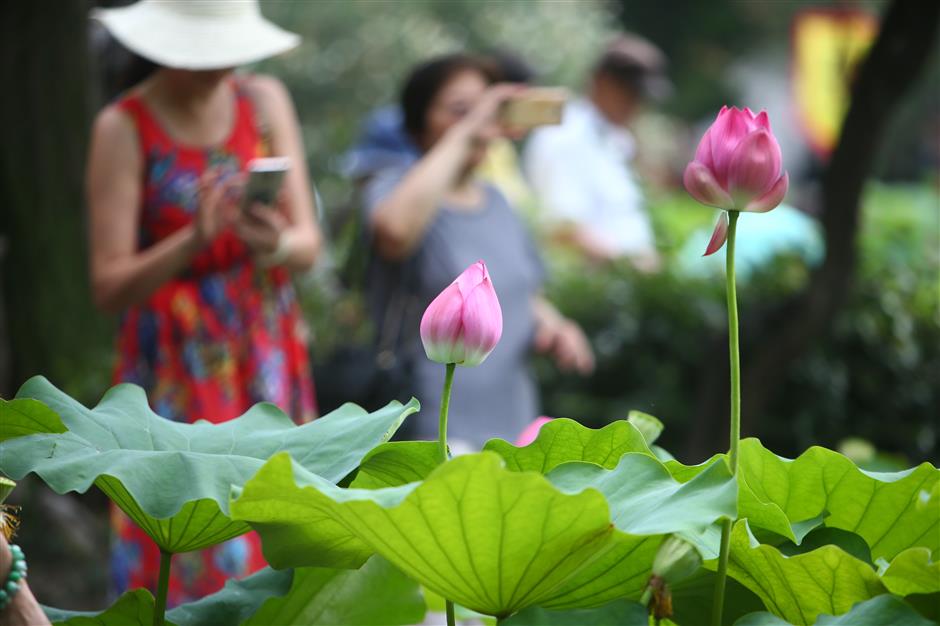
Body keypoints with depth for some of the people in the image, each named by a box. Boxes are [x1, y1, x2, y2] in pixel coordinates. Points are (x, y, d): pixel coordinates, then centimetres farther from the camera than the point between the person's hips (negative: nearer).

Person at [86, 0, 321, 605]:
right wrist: (193, 240, -27)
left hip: (268, 355, 4)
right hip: (177, 367, -4)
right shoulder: (124, 128, -9)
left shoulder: (266, 101, 3)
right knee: (184, 550, -7)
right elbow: (109, 286, -11)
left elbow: (309, 243, -2)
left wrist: (278, 243, -25)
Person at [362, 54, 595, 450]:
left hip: (512, 415, 7)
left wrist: (551, 328, 5)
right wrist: (462, 134, -23)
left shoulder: (496, 202, 16)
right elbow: (395, 229, -31)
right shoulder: (391, 189, -5)